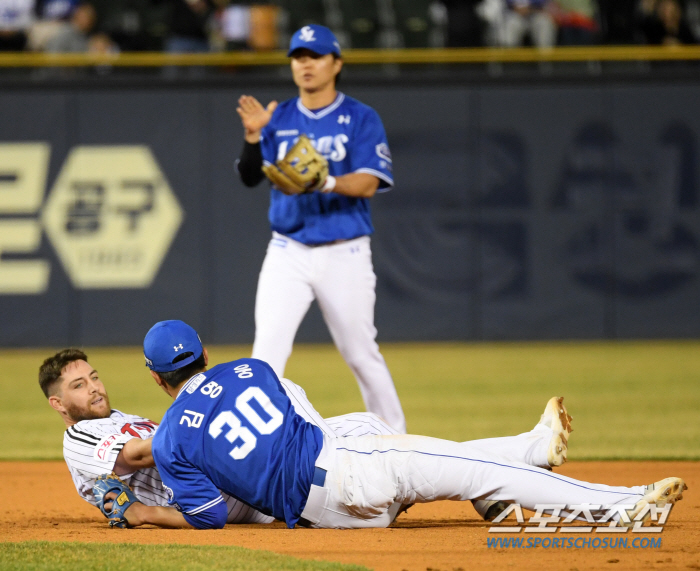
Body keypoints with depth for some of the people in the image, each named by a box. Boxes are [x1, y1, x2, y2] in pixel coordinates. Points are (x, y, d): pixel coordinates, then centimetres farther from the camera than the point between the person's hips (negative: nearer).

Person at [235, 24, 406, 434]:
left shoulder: (361, 119, -2)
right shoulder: (278, 119, 8)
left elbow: (368, 183, -13)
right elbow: (250, 177, 0)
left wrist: (323, 182, -31)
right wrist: (253, 138, -20)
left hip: (345, 253, -2)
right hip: (288, 252, 2)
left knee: (361, 353, 5)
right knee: (267, 347, -11)